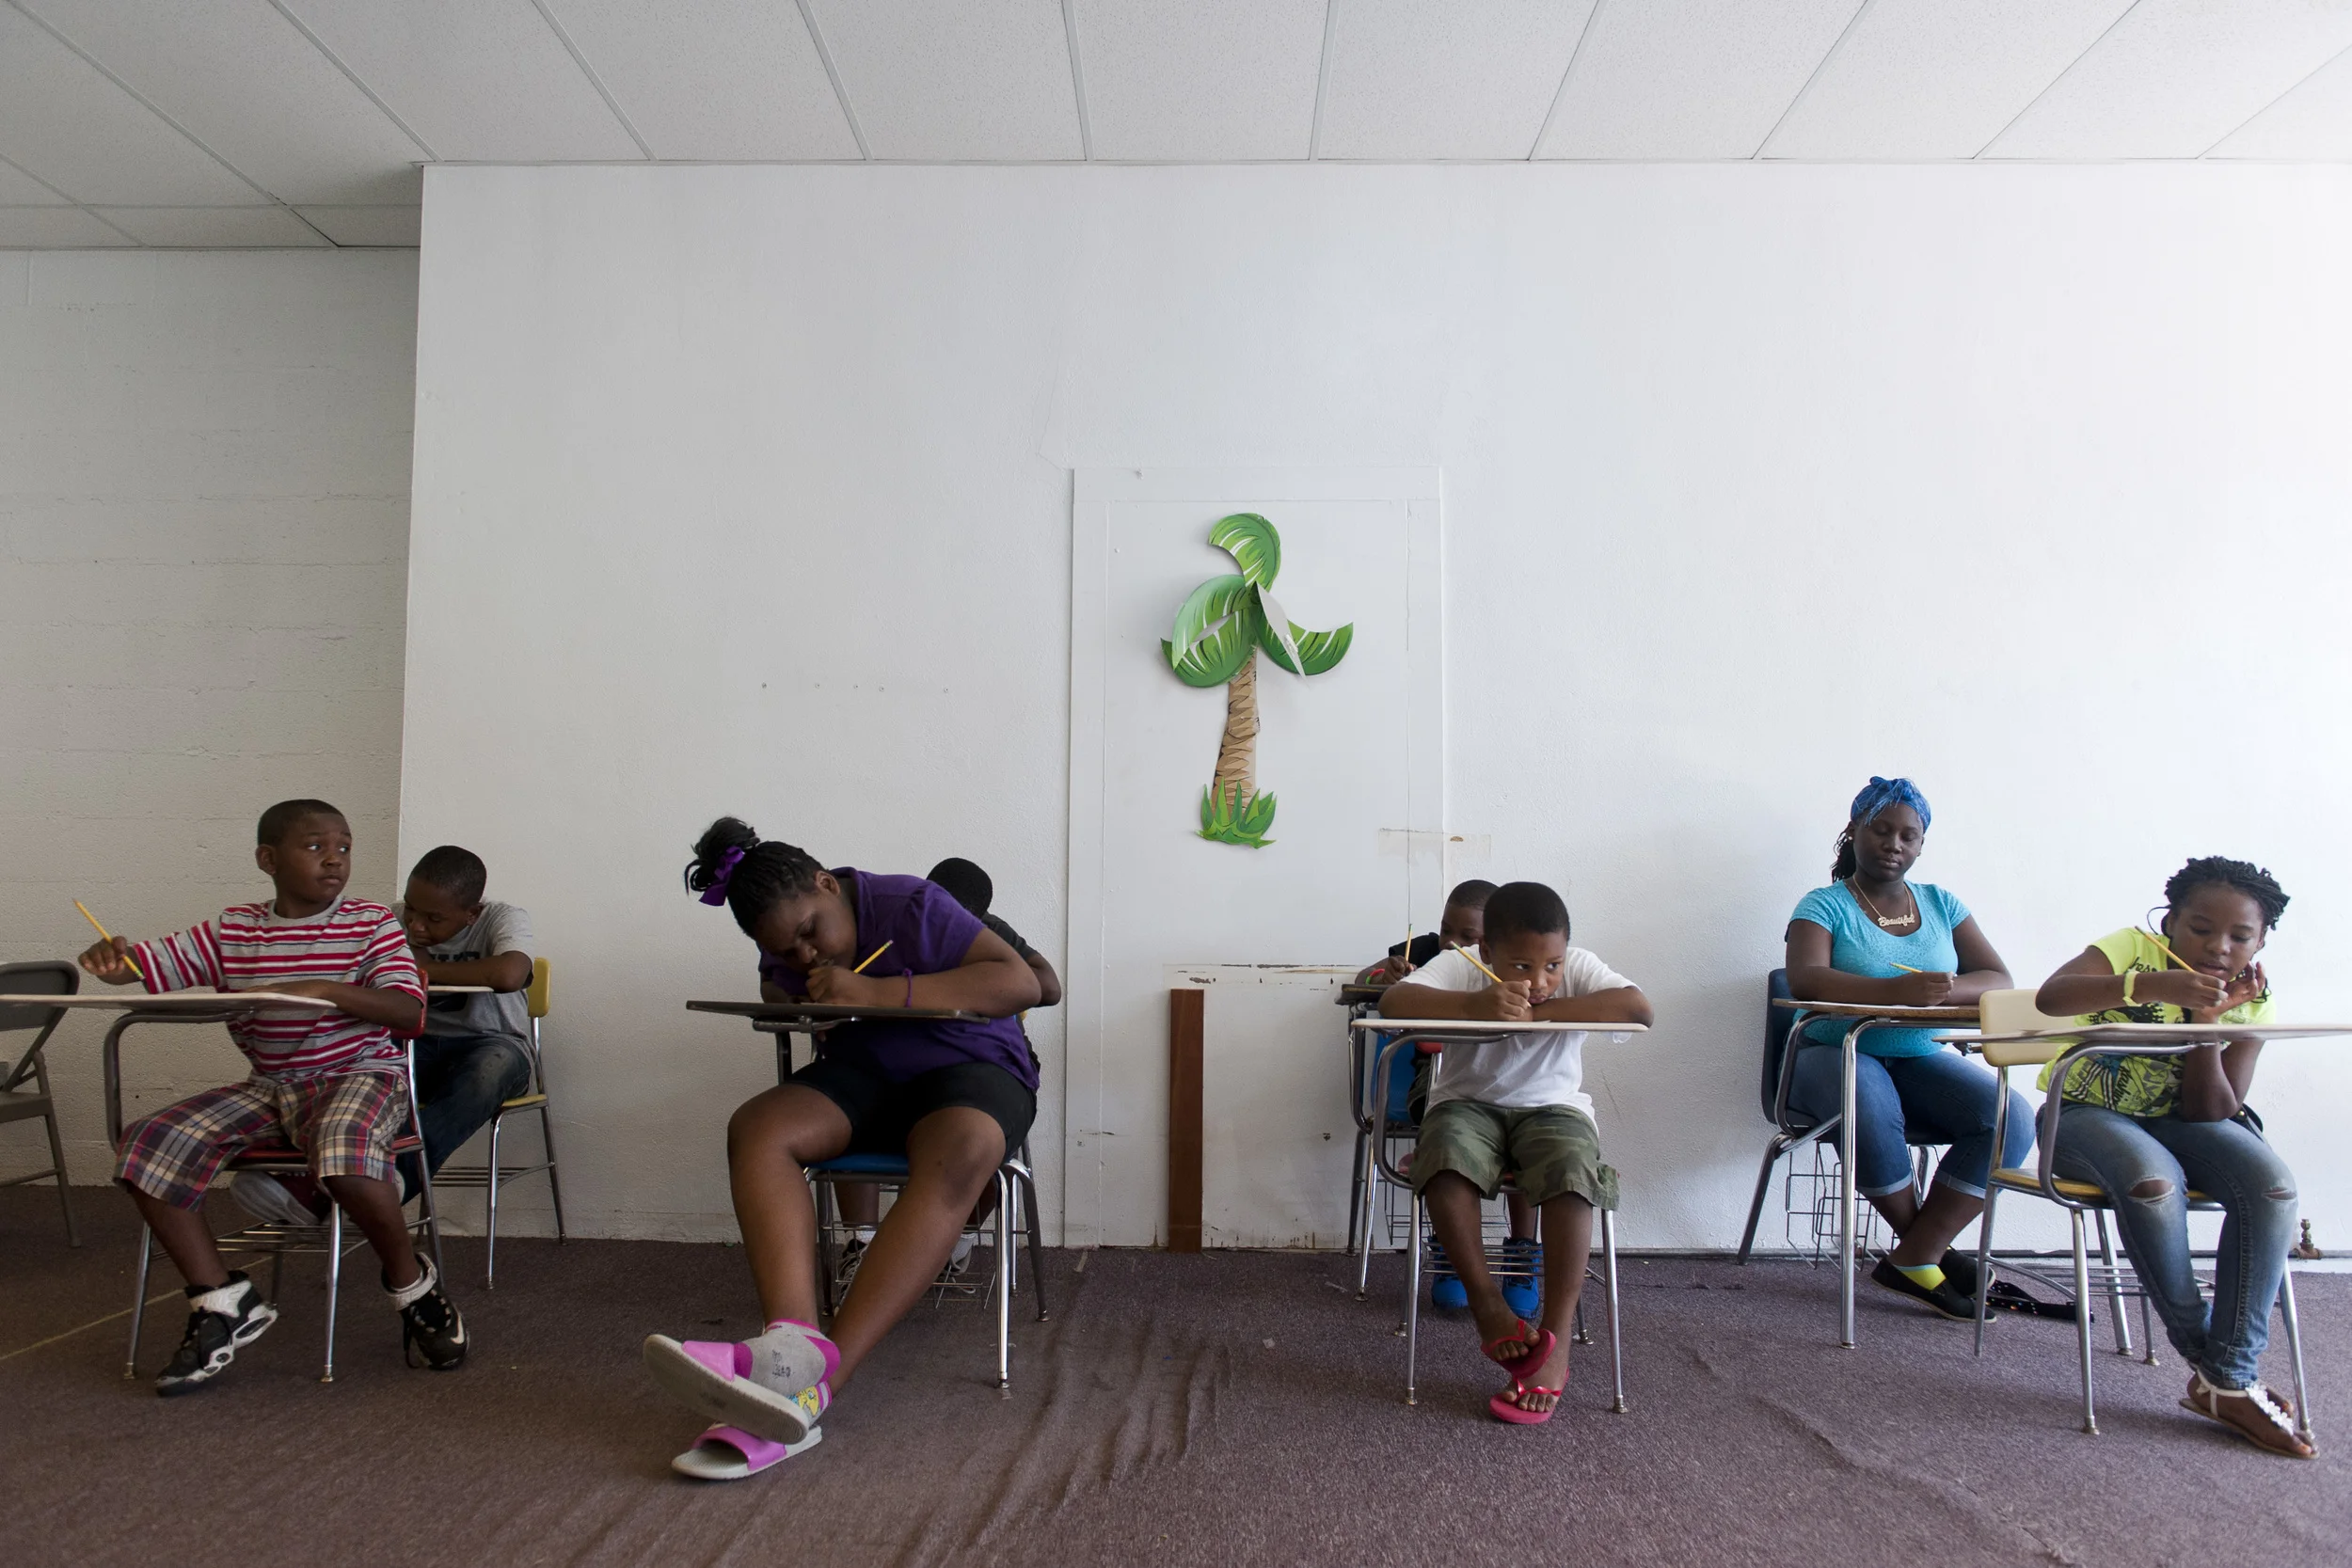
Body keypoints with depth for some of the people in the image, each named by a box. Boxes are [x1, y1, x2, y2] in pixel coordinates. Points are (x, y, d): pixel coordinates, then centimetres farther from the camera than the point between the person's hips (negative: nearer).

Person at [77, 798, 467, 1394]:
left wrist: (325, 989, -28)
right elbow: (143, 966, 8)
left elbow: (410, 1012, -14)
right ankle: (221, 1300, -3)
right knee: (147, 1143, -15)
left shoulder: (370, 924, -3)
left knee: (344, 1148, -38)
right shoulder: (231, 930, 9)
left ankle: (412, 1285, -11)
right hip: (267, 1085, 5)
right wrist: (110, 957, -17)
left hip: (361, 1072, -5)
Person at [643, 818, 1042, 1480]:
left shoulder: (909, 906, -14)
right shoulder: (785, 952, 5)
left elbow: (1022, 983, -21)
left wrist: (882, 992, -28)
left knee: (958, 1156, -39)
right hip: (862, 1077, 6)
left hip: (971, 1068, -5)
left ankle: (817, 1382, -51)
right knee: (756, 1126, -24)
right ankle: (790, 1339, -44)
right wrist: (785, 1000, -3)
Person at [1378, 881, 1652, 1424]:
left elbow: (1639, 1007, -26)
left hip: (1553, 1105, 1)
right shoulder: (1460, 966, -13)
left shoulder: (1576, 968, -9)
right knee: (1446, 1155, -35)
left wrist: (1543, 1011, -30)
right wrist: (1474, 1005, -44)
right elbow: (1392, 1002, -29)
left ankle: (1555, 1341, -26)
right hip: (1468, 1103, 0)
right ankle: (1488, 1304, -19)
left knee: (1572, 1171, -33)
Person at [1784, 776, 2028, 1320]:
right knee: (1870, 1105, -37)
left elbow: (2000, 981, 2)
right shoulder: (1825, 905, 0)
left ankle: (1913, 1259, -15)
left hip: (1920, 1059, 5)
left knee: (2012, 1117, -22)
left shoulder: (1941, 904, 13)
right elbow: (1805, 980, -19)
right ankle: (1932, 1251, -11)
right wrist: (1897, 992, -36)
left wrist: (1945, 989, -22)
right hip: (1838, 1054, -4)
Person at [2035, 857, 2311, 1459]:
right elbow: (2050, 997, -35)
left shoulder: (2250, 1002, -1)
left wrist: (2208, 1024, -22)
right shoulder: (2134, 950, -13)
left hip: (2176, 1120, 5)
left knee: (2272, 1185, -24)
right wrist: (2153, 986, -46)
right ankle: (2201, 1351, -12)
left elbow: (2212, 1113, -10)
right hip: (2087, 1114, -4)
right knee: (2153, 1178, -36)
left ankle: (2231, 1377, -17)